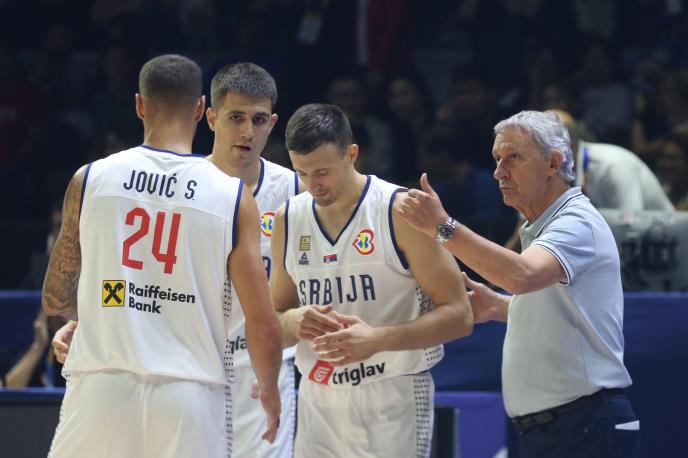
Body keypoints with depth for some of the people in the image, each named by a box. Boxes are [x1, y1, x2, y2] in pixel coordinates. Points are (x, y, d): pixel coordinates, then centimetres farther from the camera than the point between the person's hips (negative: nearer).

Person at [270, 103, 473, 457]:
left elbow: (458, 316, -11)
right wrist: (292, 323, -10)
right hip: (318, 400, 5)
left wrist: (377, 339, -24)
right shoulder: (290, 220, 7)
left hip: (393, 400, -5)